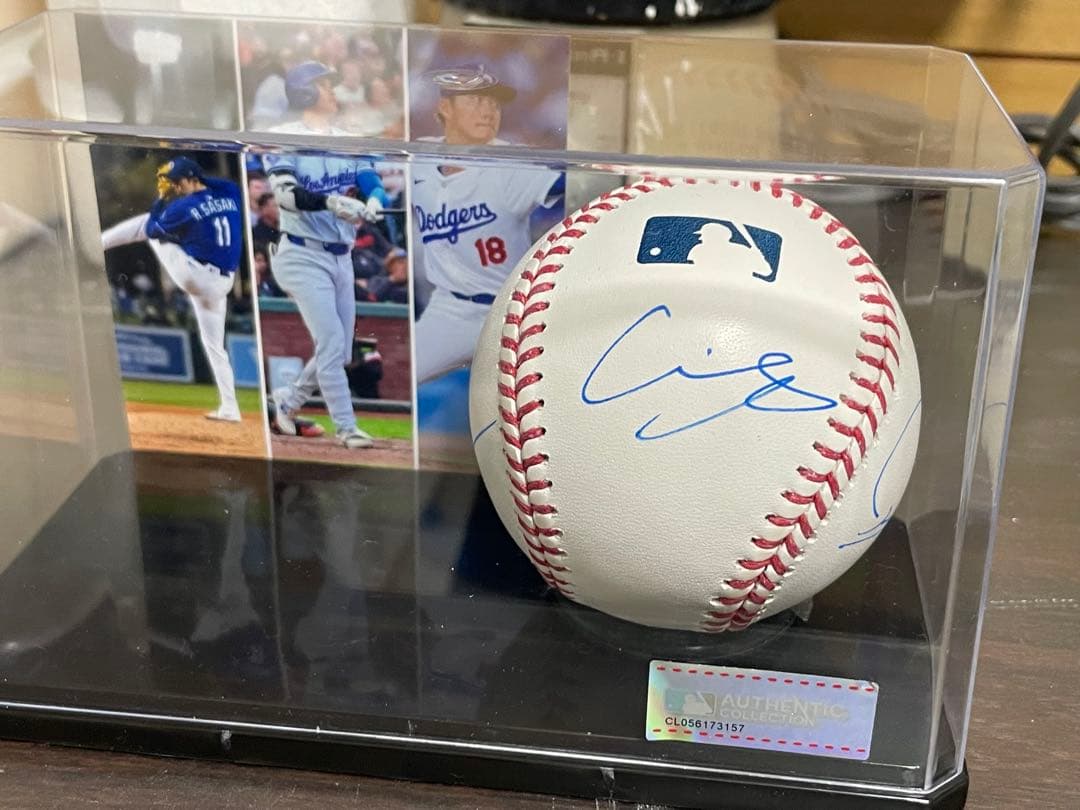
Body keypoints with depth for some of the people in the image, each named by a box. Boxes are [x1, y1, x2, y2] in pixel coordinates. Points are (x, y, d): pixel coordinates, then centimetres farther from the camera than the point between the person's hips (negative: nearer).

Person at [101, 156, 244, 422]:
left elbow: (151, 229, 6)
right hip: (219, 284, 5)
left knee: (147, 224, 13)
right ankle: (229, 408, 12)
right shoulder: (231, 193, 2)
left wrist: (161, 199, 15)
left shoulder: (182, 208, -11)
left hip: (191, 272, -5)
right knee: (214, 344, 17)